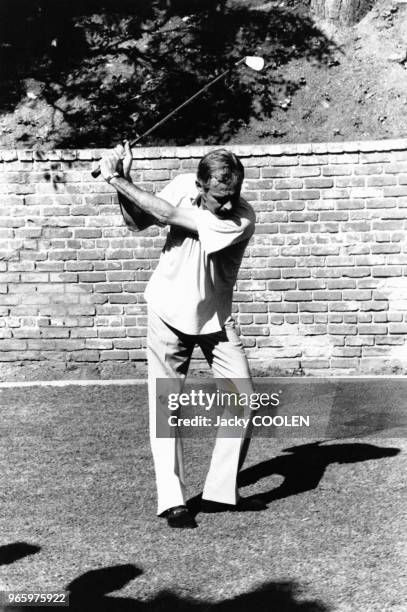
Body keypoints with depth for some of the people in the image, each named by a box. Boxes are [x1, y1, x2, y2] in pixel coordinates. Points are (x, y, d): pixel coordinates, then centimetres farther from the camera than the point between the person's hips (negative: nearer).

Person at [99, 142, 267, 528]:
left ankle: (221, 492, 11)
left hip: (216, 319, -1)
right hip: (169, 313, 1)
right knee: (166, 407, -2)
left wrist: (118, 181, -25)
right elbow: (137, 221, 2)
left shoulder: (242, 219, -24)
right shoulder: (184, 186, -12)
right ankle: (171, 500, 5)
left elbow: (168, 215, -29)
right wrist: (121, 182, -14)